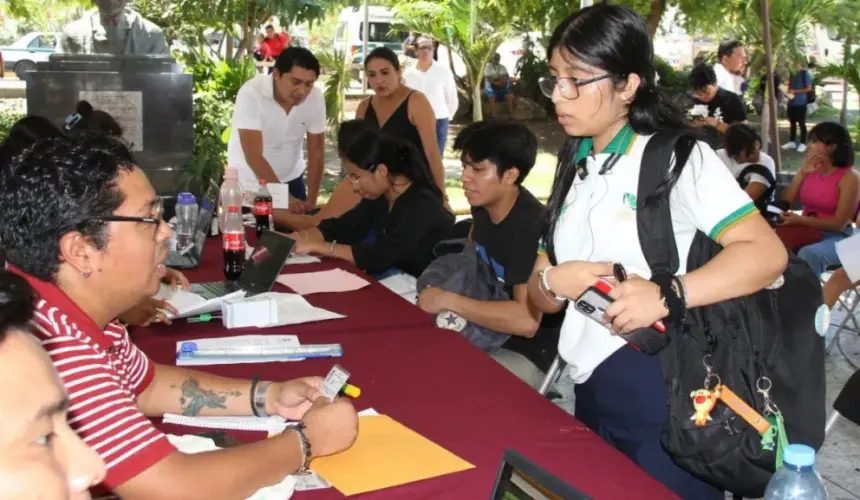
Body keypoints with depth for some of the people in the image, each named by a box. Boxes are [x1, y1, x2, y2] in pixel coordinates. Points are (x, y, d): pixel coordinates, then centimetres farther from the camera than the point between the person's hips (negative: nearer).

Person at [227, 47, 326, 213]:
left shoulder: (315, 97, -15)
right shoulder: (251, 94, -27)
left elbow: (316, 151, -8)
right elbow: (254, 156, -30)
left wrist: (311, 202, -14)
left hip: (290, 179, 4)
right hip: (248, 184, -3)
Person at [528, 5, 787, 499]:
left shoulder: (678, 157, -9)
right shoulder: (573, 172, 11)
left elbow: (767, 253, -20)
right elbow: (538, 296, 10)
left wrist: (667, 294, -33)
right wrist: (552, 281, -13)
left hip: (665, 400, -6)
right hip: (592, 397, 7)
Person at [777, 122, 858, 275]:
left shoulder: (849, 177, -11)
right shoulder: (811, 169, 8)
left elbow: (839, 224, -14)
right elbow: (785, 202, 3)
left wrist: (800, 220, -22)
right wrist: (802, 173, -6)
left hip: (837, 236, -5)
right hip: (807, 229, 5)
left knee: (809, 254, -38)